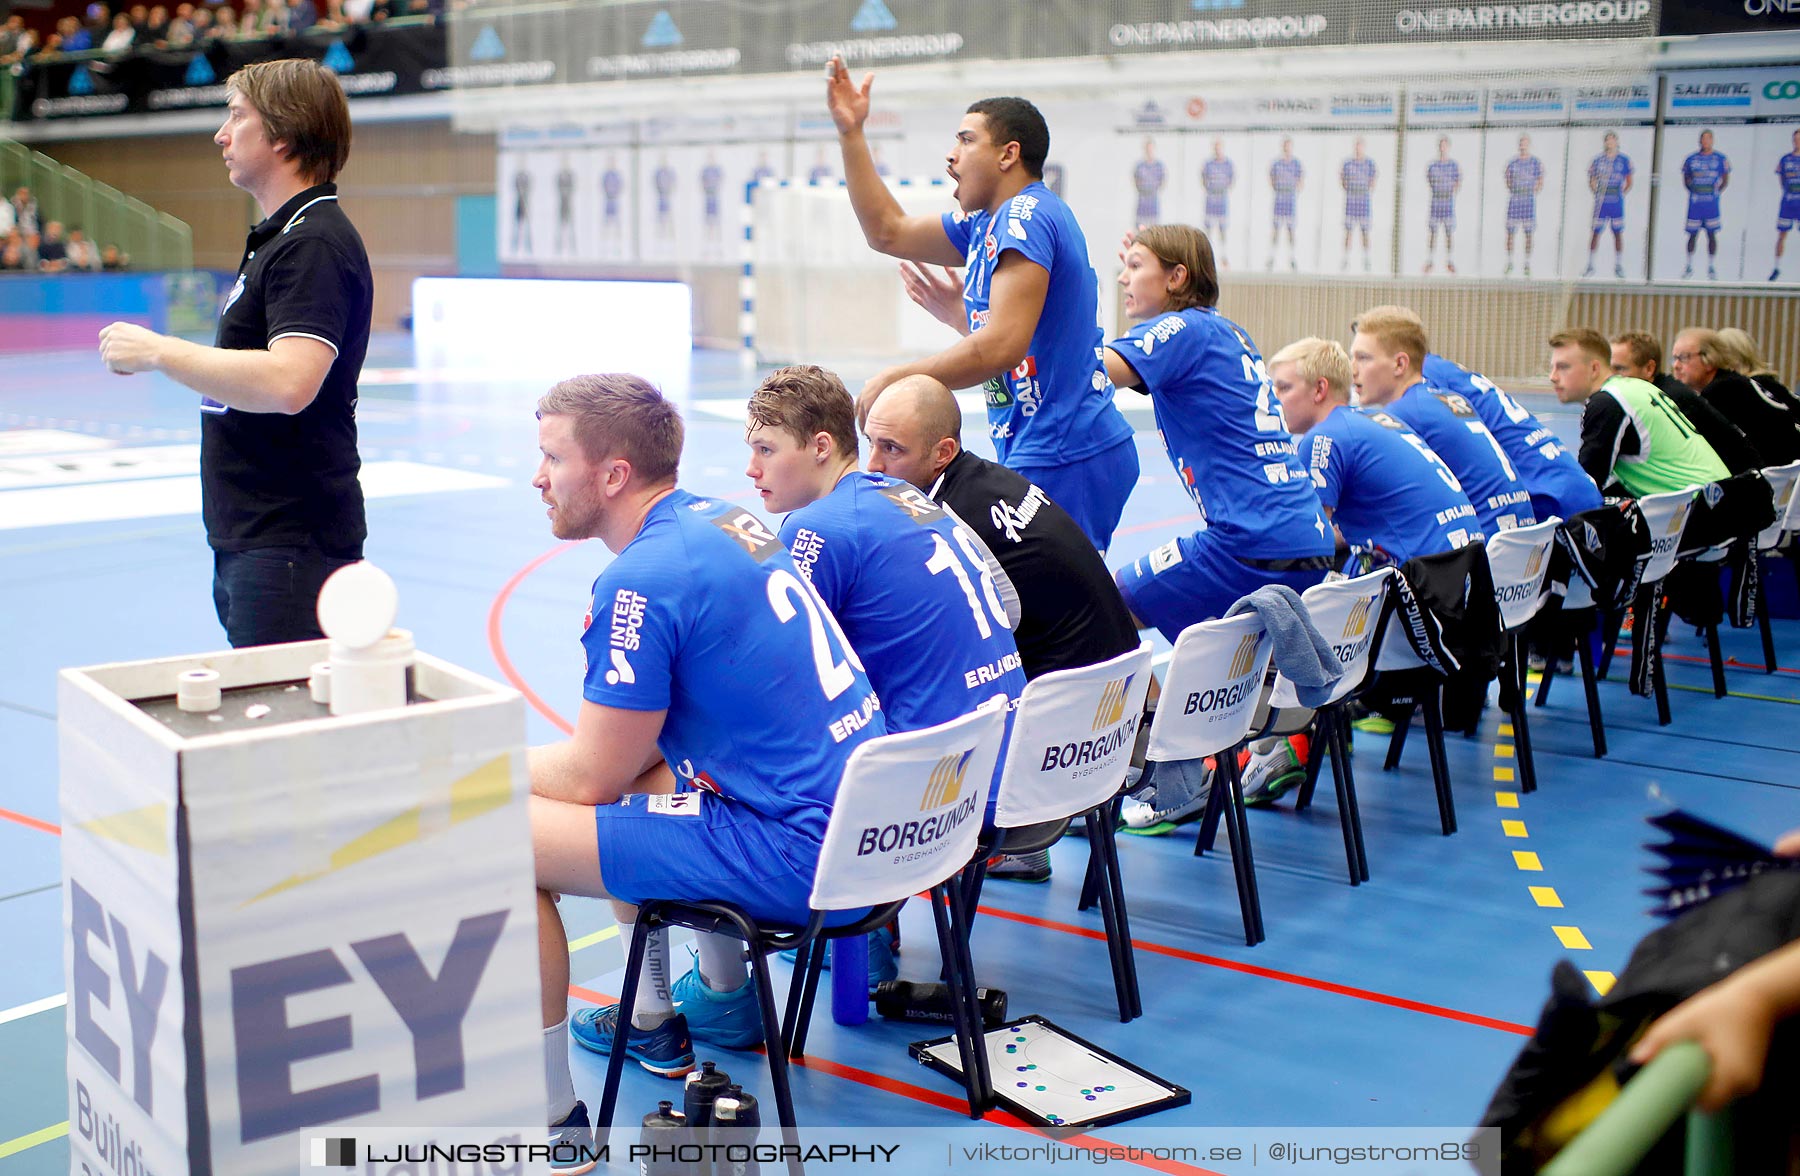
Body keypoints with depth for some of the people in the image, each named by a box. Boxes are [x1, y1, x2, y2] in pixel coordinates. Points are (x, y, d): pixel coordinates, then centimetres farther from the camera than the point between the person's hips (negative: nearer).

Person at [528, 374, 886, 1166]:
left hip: (801, 858, -10)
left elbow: (591, 779, -9)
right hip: (865, 824, 10)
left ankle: (554, 1117, 1)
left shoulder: (643, 580, -17)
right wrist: (519, 767, 18)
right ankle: (654, 1022, 35)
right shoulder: (724, 521, 11)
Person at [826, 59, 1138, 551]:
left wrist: (896, 378, -14)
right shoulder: (986, 225, 17)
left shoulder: (1026, 216, -13)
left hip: (1064, 464, -10)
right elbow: (888, 233, 27)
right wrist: (851, 134, 24)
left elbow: (1002, 345, -22)